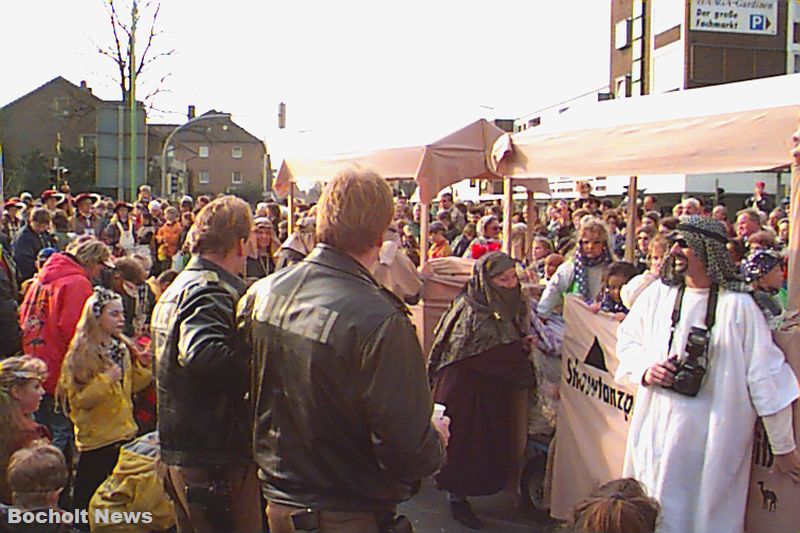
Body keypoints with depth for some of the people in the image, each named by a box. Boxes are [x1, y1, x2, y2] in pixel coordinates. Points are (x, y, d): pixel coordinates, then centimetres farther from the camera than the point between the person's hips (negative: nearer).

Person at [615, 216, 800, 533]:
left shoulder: (738, 306, -12)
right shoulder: (658, 293, 1)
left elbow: (766, 377, -7)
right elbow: (626, 339, 14)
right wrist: (644, 368, -7)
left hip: (715, 436, -3)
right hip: (657, 428, 4)